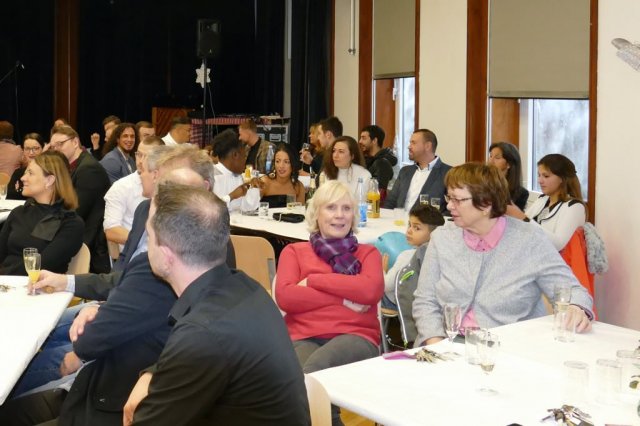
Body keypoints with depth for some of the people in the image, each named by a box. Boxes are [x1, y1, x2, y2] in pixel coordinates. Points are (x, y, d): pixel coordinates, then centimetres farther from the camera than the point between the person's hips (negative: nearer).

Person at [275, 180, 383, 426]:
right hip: (303, 337, 1)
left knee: (313, 370, -34)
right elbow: (285, 297, -1)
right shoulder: (294, 251, 17)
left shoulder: (368, 253, 19)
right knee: (306, 375, -35)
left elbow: (371, 291, -4)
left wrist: (313, 280, -1)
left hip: (355, 336, 0)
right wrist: (343, 298, -4)